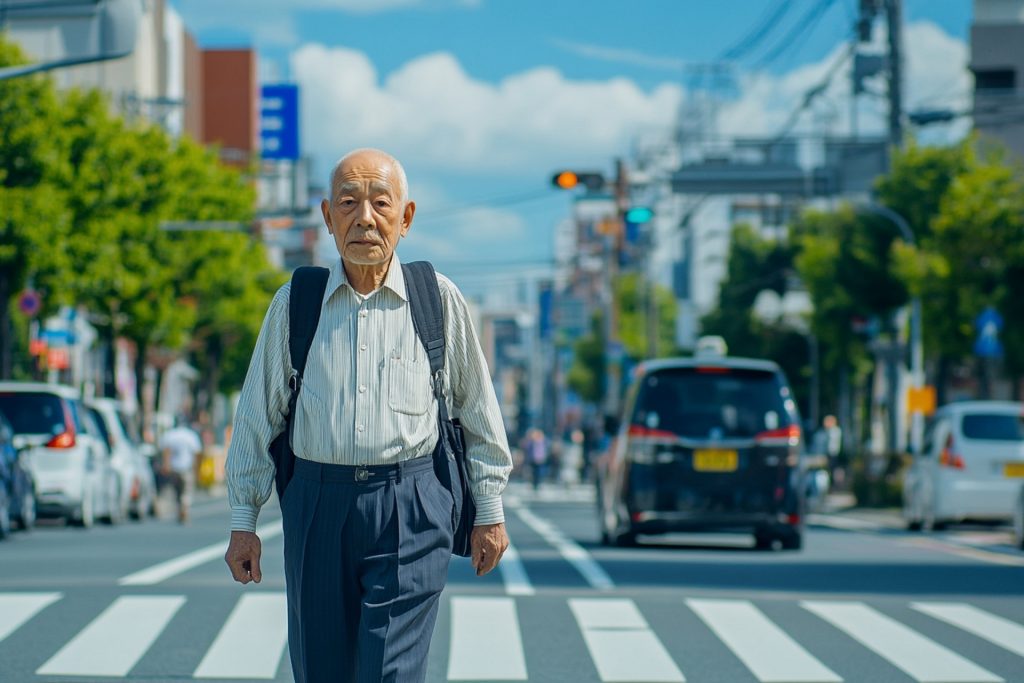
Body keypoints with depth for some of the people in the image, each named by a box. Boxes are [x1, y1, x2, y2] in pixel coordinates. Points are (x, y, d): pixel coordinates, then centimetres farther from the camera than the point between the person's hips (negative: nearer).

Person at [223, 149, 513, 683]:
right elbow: (257, 414, 11)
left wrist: (489, 510, 12)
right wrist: (243, 522, 10)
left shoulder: (439, 300, 2)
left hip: (410, 514, -2)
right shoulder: (294, 303, 5)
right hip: (317, 504, 2)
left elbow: (478, 407, 11)